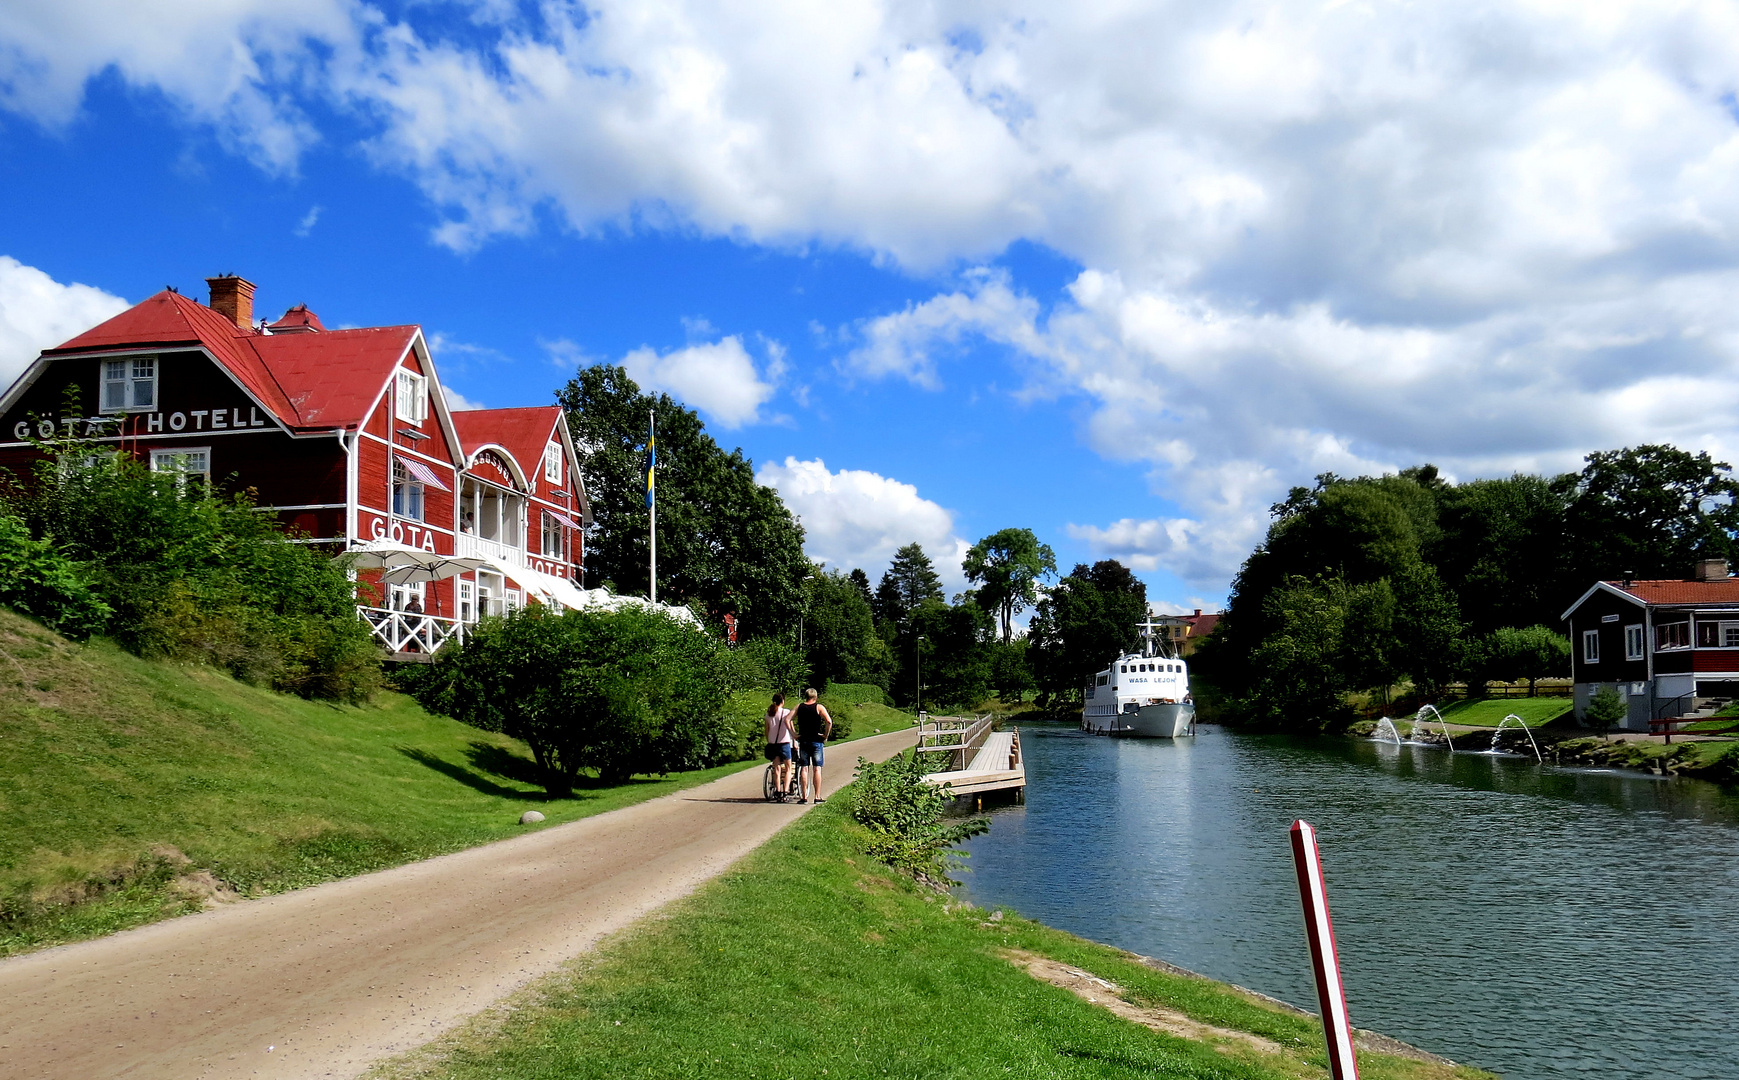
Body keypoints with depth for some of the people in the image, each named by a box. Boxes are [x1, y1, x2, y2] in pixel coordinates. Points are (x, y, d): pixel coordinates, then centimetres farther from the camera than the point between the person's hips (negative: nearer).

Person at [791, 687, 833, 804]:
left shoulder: (799, 707, 6)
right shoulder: (819, 707, -3)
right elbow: (829, 722, -16)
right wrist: (825, 736, -6)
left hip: (803, 741, 2)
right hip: (816, 741, -2)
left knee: (803, 768, 5)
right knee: (817, 769, 0)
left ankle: (803, 796, 4)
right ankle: (817, 797, -2)